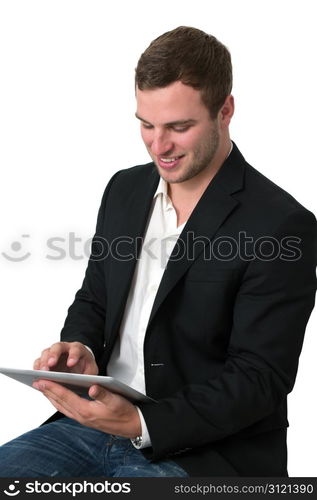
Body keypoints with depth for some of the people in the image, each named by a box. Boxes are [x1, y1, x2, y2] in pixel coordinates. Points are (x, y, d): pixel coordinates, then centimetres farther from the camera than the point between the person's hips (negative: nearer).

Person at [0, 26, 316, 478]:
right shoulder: (125, 189, 8)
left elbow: (260, 378, -15)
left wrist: (140, 422, -25)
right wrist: (80, 350, -6)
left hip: (204, 452, -6)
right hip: (101, 420, 6)